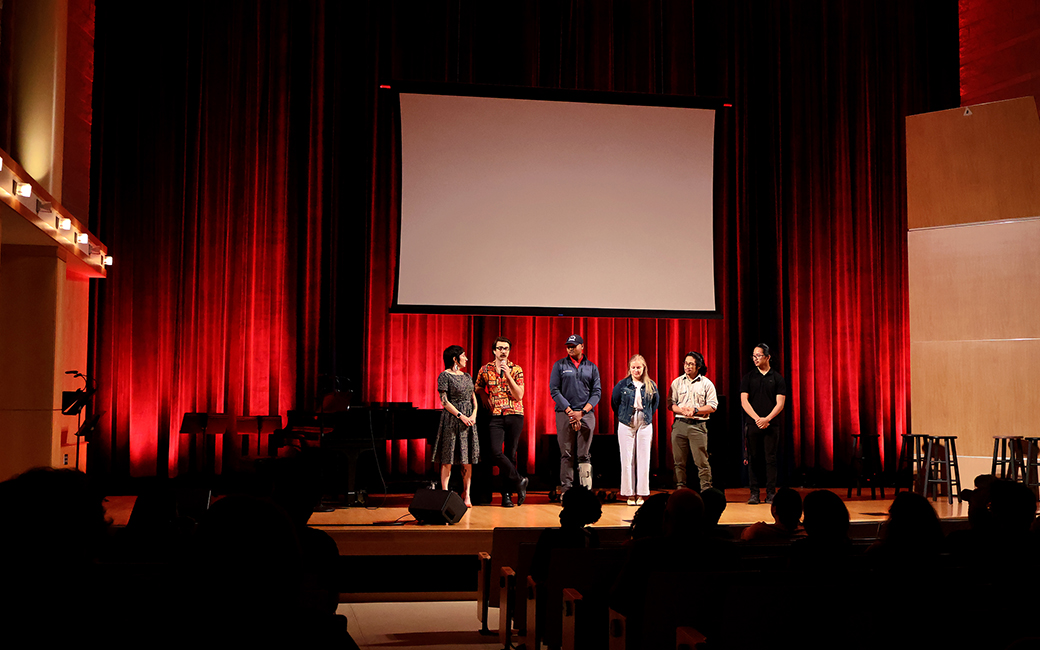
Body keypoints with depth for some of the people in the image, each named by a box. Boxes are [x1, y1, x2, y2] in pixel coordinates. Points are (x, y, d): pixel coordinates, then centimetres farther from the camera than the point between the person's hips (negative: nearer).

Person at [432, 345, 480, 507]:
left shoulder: (467, 377, 15)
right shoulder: (445, 376, -4)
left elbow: (474, 399, 14)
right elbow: (445, 401, -9)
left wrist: (473, 415, -3)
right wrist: (461, 416, -14)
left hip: (469, 419, 6)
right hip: (451, 419, -6)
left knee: (468, 460, 3)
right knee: (448, 459, -5)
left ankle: (466, 495, 7)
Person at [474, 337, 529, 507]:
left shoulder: (516, 370, 2)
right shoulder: (485, 370, 8)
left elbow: (519, 395, -7)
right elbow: (478, 389, 24)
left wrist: (508, 375, -14)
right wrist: (486, 401, 9)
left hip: (515, 416, -1)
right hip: (496, 417, 1)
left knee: (510, 454, 2)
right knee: (496, 453, -16)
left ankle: (507, 494, 10)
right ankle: (519, 481, 0)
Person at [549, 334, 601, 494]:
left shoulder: (592, 367, 10)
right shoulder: (559, 365, 7)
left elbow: (596, 392, 6)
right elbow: (554, 390, 0)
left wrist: (582, 412, -8)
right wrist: (569, 411, -9)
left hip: (586, 414, 1)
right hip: (564, 413, -1)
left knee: (584, 455, -1)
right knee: (566, 455, -1)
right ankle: (566, 490, 1)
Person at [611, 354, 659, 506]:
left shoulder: (651, 385, 4)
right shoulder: (622, 385, -1)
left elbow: (656, 401, 19)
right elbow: (614, 402, 11)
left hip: (645, 426, 1)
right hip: (626, 426, -1)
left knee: (643, 460, 0)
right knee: (627, 460, -2)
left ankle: (641, 494, 6)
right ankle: (629, 494, 5)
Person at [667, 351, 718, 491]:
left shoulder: (706, 383, 4)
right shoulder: (677, 382, 10)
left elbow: (712, 406, 1)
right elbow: (670, 404, 7)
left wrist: (695, 410, -12)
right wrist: (683, 411, -11)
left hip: (698, 425, -2)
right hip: (679, 424, 2)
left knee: (702, 461, -5)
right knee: (679, 461, 4)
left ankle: (706, 490, -1)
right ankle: (679, 489, 11)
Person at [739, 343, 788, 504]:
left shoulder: (777, 378, 6)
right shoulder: (748, 378, 8)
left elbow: (780, 403, 0)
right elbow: (744, 401, 2)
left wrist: (767, 419, -13)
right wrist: (757, 419, -10)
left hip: (771, 425, -1)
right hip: (752, 424, 1)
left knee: (771, 459, -1)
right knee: (753, 459, 2)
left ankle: (771, 494, 3)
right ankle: (754, 493, 7)